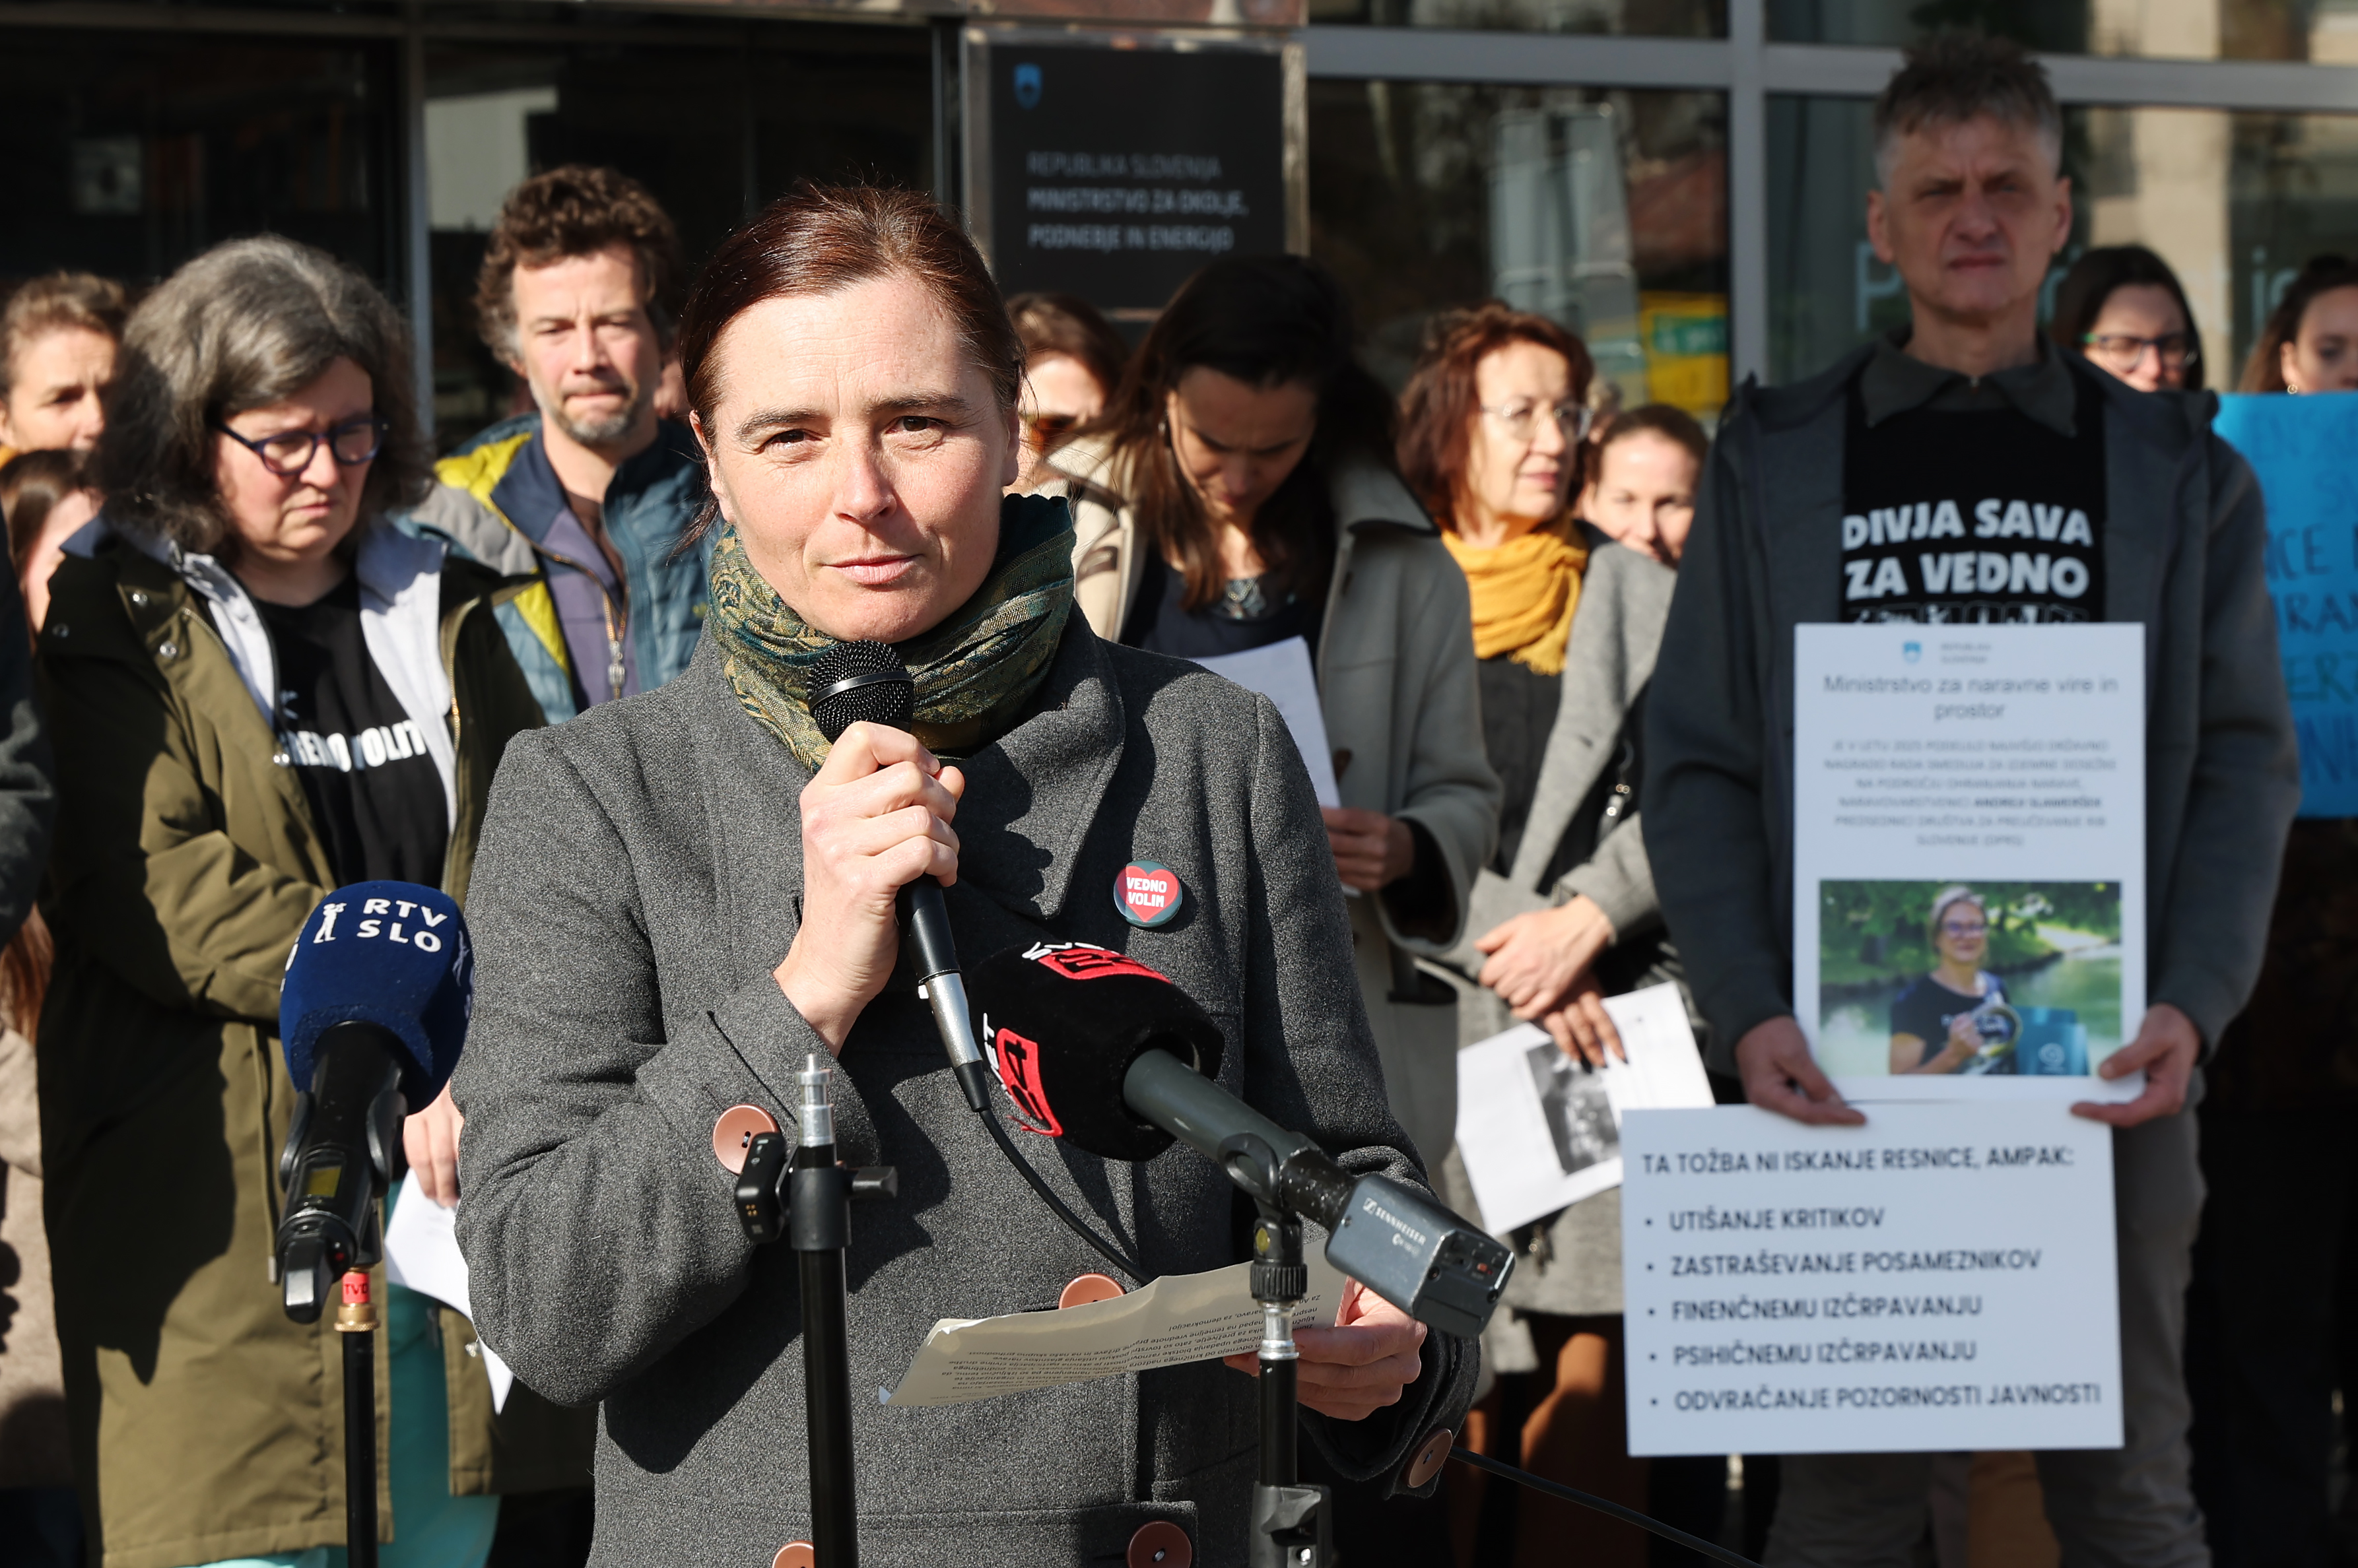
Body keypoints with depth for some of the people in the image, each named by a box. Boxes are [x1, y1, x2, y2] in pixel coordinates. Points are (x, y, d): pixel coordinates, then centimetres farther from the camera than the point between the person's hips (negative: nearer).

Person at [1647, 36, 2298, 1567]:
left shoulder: (2178, 472, 9)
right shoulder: (1775, 463, 7)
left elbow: (2246, 759, 5)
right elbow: (1697, 765, 4)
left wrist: (2194, 1002, -11)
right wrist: (1748, 1009, -11)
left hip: (2107, 1074, 1)